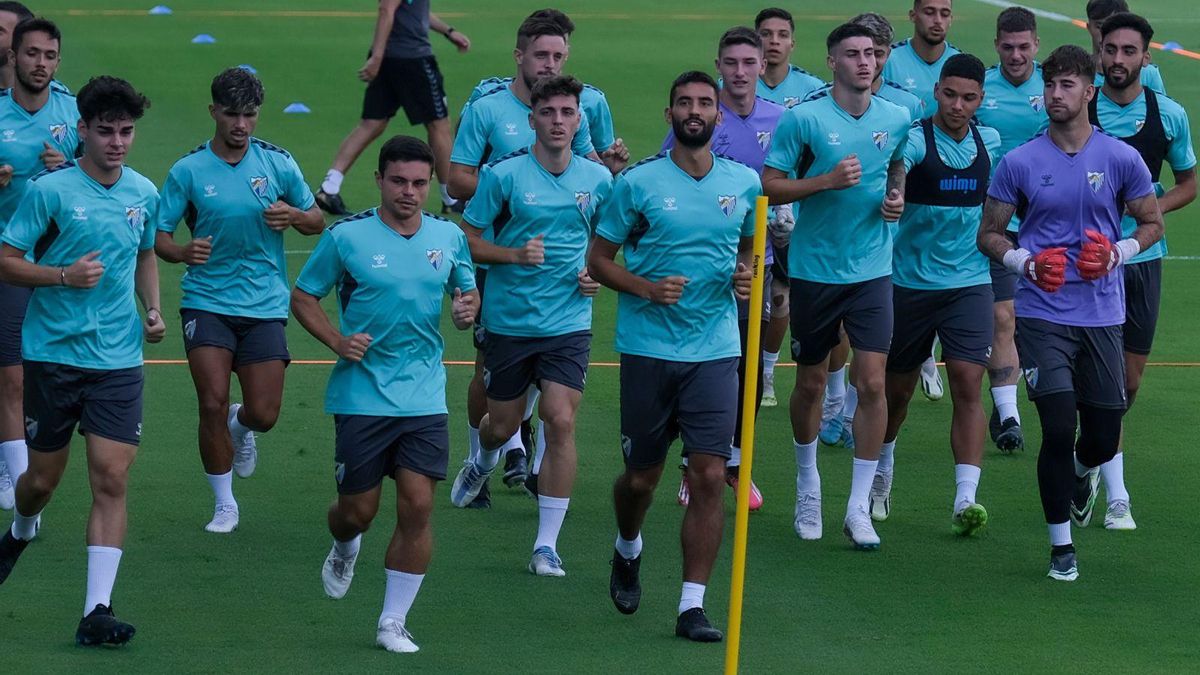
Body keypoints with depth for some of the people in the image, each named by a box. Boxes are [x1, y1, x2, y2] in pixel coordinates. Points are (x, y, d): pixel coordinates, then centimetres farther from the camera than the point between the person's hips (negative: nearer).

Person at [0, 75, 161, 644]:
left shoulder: (144, 193, 5)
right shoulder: (49, 190, -9)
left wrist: (152, 308, 6)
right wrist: (64, 275, -21)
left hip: (118, 360, 2)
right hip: (52, 355, -2)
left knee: (111, 480, -9)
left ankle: (97, 610, -10)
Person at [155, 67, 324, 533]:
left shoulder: (278, 163, 1)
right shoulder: (188, 171, -3)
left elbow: (318, 221, 10)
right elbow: (158, 235, -1)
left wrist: (293, 216, -13)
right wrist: (182, 251, -24)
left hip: (265, 306, 1)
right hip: (206, 303, -1)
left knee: (264, 415, -2)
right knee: (213, 404, -12)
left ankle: (241, 426, 37)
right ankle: (224, 503, 7)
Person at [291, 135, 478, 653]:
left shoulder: (449, 237, 5)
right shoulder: (346, 236, -5)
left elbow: (467, 289, 19)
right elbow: (302, 297, 2)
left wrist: (466, 307, -5)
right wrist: (337, 340, -14)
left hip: (424, 397, 2)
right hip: (361, 394, -2)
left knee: (417, 507, -7)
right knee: (358, 509, 5)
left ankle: (393, 621, 5)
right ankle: (344, 548, 43)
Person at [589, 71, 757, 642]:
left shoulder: (745, 183, 5)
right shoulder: (637, 183, -4)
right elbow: (599, 258, 2)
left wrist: (746, 277, -2)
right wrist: (645, 287, -16)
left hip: (715, 350, 1)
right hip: (648, 347, -1)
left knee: (709, 476, -9)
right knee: (641, 476, 9)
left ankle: (692, 605, -3)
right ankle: (628, 550, 43)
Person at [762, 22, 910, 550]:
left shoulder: (897, 120, 3)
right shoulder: (803, 119, -9)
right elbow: (769, 186, -10)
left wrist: (896, 198, 1)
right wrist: (828, 180, -21)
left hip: (872, 269, 2)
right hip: (814, 268, -2)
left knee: (872, 383, -7)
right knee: (811, 382, 11)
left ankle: (859, 507, 0)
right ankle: (808, 484, 34)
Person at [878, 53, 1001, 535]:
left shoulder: (989, 142, 5)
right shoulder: (915, 140, -11)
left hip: (970, 282, 2)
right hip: (911, 280, -2)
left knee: (967, 384, -12)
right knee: (897, 387, 11)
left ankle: (965, 499, -18)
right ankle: (881, 473, 38)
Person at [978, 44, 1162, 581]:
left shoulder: (1121, 158, 1)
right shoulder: (1019, 163, 0)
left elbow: (1152, 223, 11)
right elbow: (989, 234, 7)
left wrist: (1119, 252, -8)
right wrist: (1026, 262, -12)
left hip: (1102, 315, 1)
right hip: (1042, 314, -1)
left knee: (1103, 438, 6)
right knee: (1058, 430, -10)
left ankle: (1082, 471, 45)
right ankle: (1061, 546, 5)